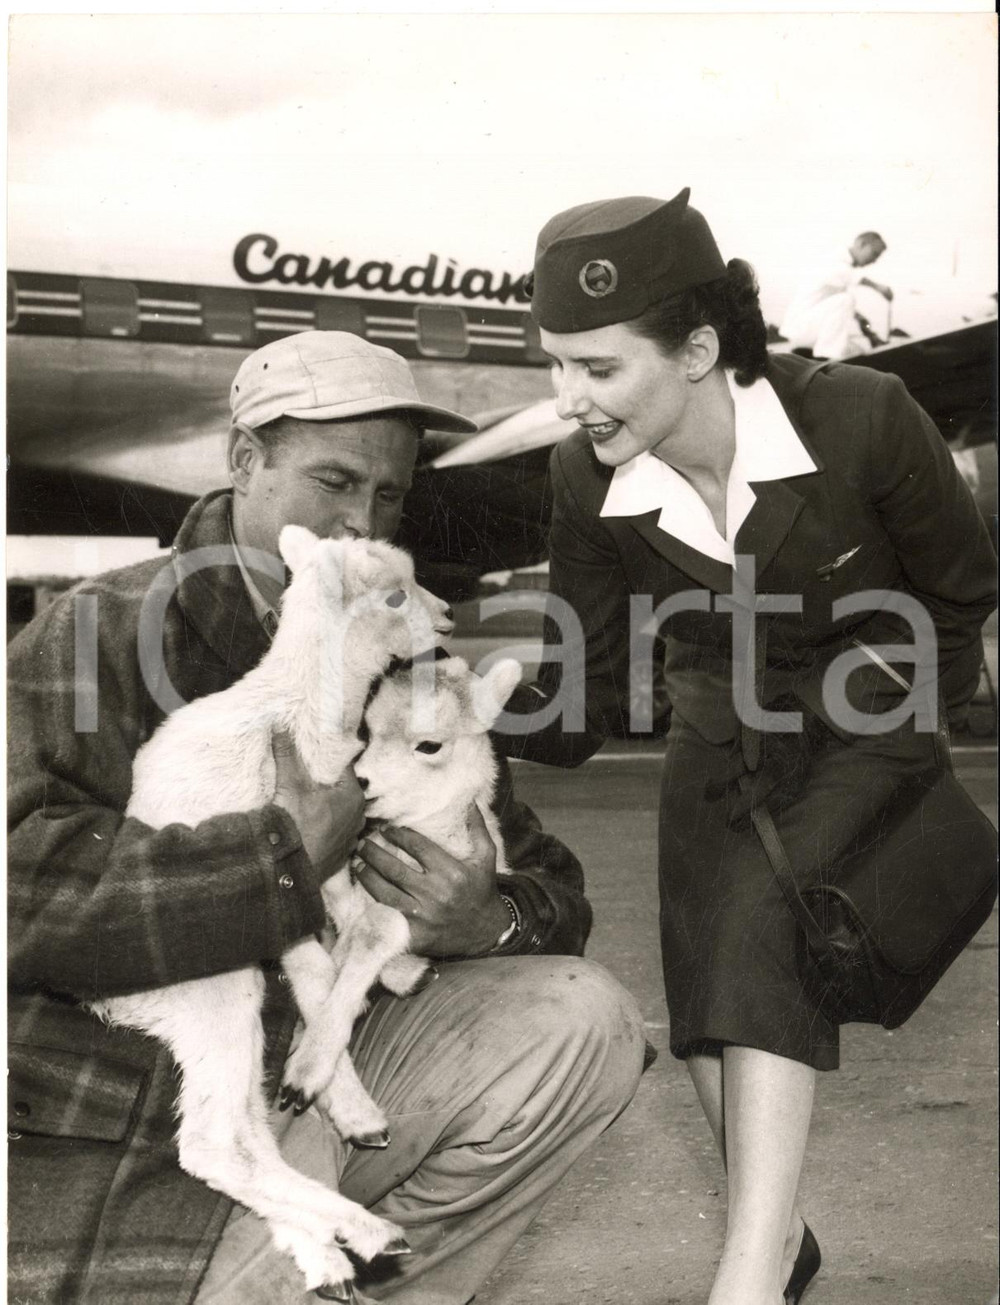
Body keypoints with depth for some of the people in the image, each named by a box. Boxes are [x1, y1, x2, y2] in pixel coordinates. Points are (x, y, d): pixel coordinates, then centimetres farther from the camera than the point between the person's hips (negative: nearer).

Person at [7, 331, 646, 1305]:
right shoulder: (103, 632, -11)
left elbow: (551, 886, 7)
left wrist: (485, 923, -17)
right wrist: (289, 852, -27)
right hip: (110, 1140, -6)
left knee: (581, 1020, -8)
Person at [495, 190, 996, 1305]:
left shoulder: (860, 419, -27)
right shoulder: (589, 476, -16)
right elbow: (584, 692, -10)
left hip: (865, 721, -3)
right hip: (718, 731, 4)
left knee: (765, 933, -24)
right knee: (708, 992, -4)